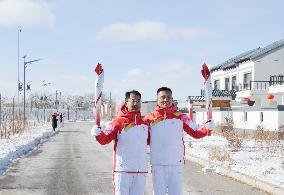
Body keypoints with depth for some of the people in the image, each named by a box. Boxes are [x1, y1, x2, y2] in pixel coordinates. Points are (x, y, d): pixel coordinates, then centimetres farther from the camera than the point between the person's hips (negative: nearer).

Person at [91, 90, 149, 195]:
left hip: (141, 170, 5)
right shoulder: (119, 122, -5)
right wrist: (98, 134, -33)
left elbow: (149, 141, 25)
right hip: (122, 170, -5)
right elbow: (105, 138, -15)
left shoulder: (144, 123, 11)